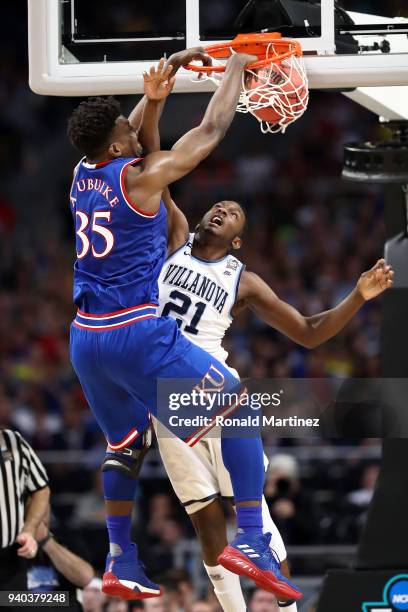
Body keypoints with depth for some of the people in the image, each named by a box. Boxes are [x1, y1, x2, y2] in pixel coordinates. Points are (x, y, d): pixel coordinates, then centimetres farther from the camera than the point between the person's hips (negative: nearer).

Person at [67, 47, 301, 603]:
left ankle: (121, 563, 20)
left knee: (124, 444, 24)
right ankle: (251, 542, -7)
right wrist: (237, 68, 10)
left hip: (86, 338, 7)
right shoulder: (140, 178, -10)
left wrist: (167, 75, 31)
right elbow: (212, 129, -3)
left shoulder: (82, 176, 9)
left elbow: (133, 135, 29)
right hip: (138, 333, -7)